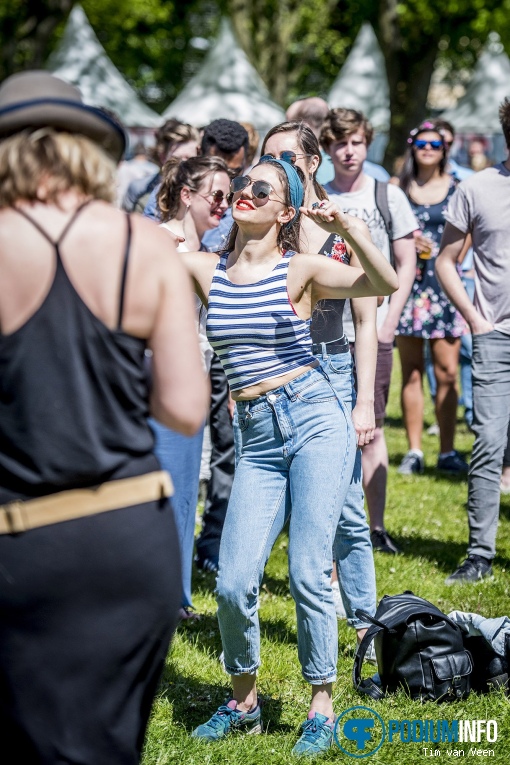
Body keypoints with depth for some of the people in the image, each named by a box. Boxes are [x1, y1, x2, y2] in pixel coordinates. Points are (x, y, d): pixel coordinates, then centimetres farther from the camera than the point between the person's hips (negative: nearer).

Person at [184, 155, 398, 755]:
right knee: (233, 584, -6)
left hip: (315, 421, -3)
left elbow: (385, 284, -15)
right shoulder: (204, 269, 9)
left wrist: (345, 225, -27)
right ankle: (243, 704, 18)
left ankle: (321, 710, 6)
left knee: (308, 573, -10)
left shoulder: (302, 270, 0)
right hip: (258, 441, 3)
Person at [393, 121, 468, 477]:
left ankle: (448, 451, 0)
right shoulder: (400, 191, 9)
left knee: (447, 372, -5)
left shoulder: (457, 189, 7)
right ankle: (414, 451, 6)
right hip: (409, 284, 1)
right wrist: (408, 242, -7)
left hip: (444, 284, -1)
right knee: (412, 372, 2)